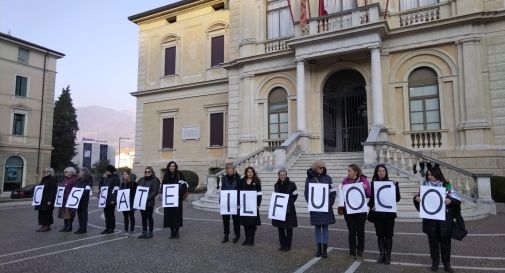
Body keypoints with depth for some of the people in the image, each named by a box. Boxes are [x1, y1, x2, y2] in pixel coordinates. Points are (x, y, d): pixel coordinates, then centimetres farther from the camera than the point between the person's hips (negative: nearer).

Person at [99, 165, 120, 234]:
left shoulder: (115, 178, -8)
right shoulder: (106, 178, 17)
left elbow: (116, 189, -14)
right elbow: (101, 186, 20)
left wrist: (113, 199, -19)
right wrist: (103, 178, 7)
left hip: (111, 200, -7)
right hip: (105, 199, 7)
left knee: (111, 214, 0)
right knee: (106, 214, 10)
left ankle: (111, 228, 7)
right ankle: (107, 228, 17)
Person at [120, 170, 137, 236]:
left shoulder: (133, 183, -9)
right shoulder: (122, 183, 11)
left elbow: (135, 192, -11)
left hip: (131, 203, -6)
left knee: (131, 216, 3)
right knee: (125, 216, 12)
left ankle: (131, 231, 11)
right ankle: (126, 230, 22)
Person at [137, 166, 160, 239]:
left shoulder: (154, 180, -4)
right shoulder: (141, 180, 14)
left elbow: (155, 192, -12)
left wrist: (147, 198, -20)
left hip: (149, 202, -5)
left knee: (149, 217, 1)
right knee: (143, 217, 10)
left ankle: (150, 232, 12)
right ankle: (144, 232, 18)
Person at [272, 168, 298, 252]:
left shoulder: (291, 184, -6)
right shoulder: (276, 185, 7)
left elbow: (295, 195, 1)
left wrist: (289, 203, -6)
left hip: (289, 210, -4)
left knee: (288, 228, 5)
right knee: (280, 228, 10)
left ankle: (288, 245, 15)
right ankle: (282, 245, 22)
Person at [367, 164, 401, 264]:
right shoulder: (373, 184, 0)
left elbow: (397, 198, -7)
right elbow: (371, 198, 4)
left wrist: (396, 186, -17)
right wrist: (371, 206, -16)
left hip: (389, 213, -1)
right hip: (377, 214, 1)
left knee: (388, 234, 5)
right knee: (380, 234, 9)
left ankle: (388, 255, 17)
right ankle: (381, 254, 21)